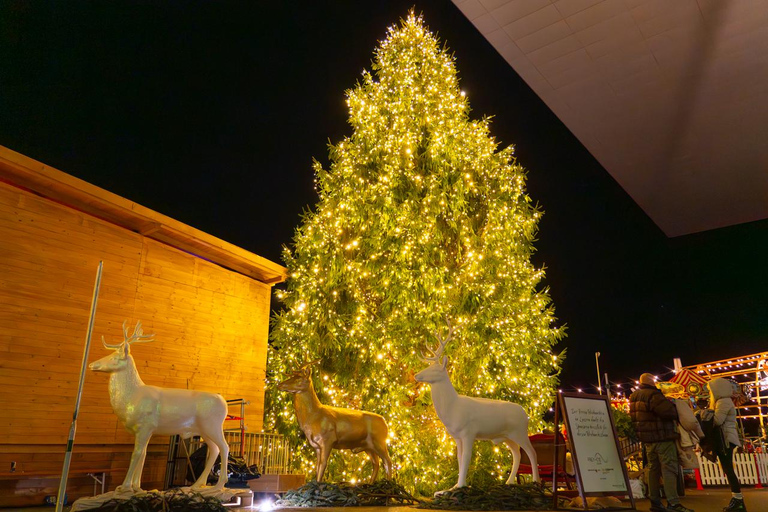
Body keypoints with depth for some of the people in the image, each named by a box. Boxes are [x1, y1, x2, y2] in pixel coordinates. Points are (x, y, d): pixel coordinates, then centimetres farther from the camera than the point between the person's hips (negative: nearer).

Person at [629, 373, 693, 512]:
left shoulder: (634, 397, 11)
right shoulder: (653, 395, -17)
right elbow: (668, 411, -24)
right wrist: (676, 409, -4)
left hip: (647, 439, 8)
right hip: (662, 437, -8)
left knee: (653, 469, 12)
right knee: (669, 469, -7)